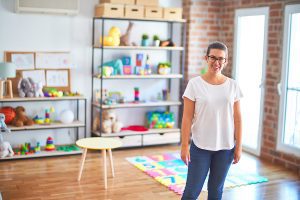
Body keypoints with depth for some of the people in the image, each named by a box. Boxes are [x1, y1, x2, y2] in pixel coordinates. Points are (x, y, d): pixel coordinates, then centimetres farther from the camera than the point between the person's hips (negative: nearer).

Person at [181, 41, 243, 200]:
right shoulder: (194, 84, -7)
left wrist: (238, 146, 1)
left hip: (225, 147, 2)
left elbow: (237, 119, 2)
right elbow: (187, 118, -7)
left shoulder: (232, 85, 0)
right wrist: (184, 146, -9)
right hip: (200, 146, -2)